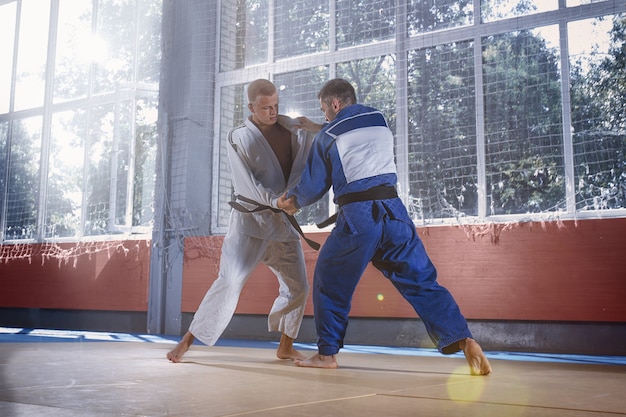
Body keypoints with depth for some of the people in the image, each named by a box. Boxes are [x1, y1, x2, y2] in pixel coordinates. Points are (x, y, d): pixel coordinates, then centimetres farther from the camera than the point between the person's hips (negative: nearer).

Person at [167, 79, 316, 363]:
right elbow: (247, 184, -14)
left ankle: (285, 347, 22)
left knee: (297, 286, 4)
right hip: (250, 219, -4)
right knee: (230, 282, -13)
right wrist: (279, 201, -26)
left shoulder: (291, 129, 3)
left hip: (284, 222, 4)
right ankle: (187, 341, -3)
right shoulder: (239, 137, -7)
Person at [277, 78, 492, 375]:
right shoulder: (379, 120, 16)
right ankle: (463, 340, -8)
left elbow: (314, 187, 12)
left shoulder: (328, 135, 5)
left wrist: (294, 201, 32)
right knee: (421, 281, 6)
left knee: (329, 281, 14)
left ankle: (327, 353, 17)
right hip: (393, 209, 4)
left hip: (357, 216, -3)